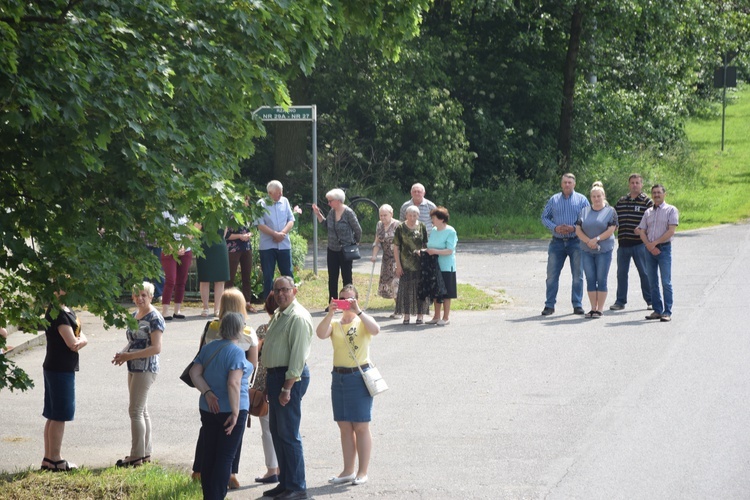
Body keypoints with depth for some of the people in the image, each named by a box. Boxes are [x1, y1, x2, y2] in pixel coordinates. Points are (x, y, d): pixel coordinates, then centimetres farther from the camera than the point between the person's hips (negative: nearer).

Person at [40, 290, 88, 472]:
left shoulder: (67, 311, 13)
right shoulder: (58, 313, -19)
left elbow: (83, 338, 13)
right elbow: (73, 343, -21)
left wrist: (79, 341, -8)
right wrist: (81, 340, -2)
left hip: (62, 368, 10)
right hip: (60, 369, -10)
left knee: (54, 416, 13)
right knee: (58, 416, -3)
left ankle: (48, 459, 19)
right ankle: (55, 460, 2)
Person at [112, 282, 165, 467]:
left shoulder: (154, 318, -13)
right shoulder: (135, 315, 13)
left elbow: (156, 348, -18)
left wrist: (130, 355, -20)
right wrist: (123, 353, 2)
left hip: (146, 369, -9)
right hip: (134, 369, 9)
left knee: (136, 410, -8)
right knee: (142, 411, 12)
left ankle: (137, 456, -3)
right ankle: (145, 453, 19)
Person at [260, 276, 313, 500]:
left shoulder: (298, 318, -16)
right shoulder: (278, 315, 16)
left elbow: (298, 355, -21)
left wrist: (287, 387, -23)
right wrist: (271, 381, 17)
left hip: (291, 377, -10)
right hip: (274, 374, 10)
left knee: (288, 433, -8)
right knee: (276, 431, 14)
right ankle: (285, 482, 22)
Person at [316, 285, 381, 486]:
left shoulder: (363, 322, 2)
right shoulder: (335, 324, 9)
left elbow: (375, 330, -21)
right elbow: (321, 334, -12)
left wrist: (357, 311, -24)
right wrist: (331, 313, -22)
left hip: (359, 376, -4)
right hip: (339, 377, 4)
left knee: (361, 426, -1)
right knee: (345, 427, 9)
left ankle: (362, 472, 5)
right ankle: (348, 471, 16)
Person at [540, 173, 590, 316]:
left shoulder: (581, 200, 5)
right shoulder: (554, 200, 10)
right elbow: (544, 217, 9)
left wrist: (574, 228, -13)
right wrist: (555, 228, -8)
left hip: (576, 241, -1)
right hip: (557, 241, 1)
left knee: (577, 275, 1)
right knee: (552, 274, 0)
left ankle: (577, 305, 8)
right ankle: (549, 305, 6)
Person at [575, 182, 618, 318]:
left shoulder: (610, 211, 1)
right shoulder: (584, 211, 11)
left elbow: (611, 230, -8)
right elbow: (578, 230, 4)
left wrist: (596, 239, -17)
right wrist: (588, 241, -11)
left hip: (604, 250, -4)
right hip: (587, 251, 4)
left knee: (601, 280, -3)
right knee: (590, 280, 3)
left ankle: (600, 309, 1)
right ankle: (593, 308, 9)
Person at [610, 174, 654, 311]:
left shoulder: (647, 202, 0)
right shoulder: (621, 201, 14)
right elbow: (615, 219, 22)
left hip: (639, 244, -4)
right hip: (623, 243, 4)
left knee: (644, 273, 0)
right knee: (621, 273, 6)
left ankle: (650, 301, 8)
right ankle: (620, 301, 13)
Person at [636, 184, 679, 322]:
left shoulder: (671, 210, 2)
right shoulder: (648, 212, 16)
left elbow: (671, 231, -8)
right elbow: (642, 231, 10)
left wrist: (655, 243, -11)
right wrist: (649, 245, -8)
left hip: (664, 248, -5)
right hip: (649, 249, 5)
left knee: (666, 282, -8)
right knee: (652, 283, 5)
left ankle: (667, 312, -8)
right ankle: (657, 310, 10)